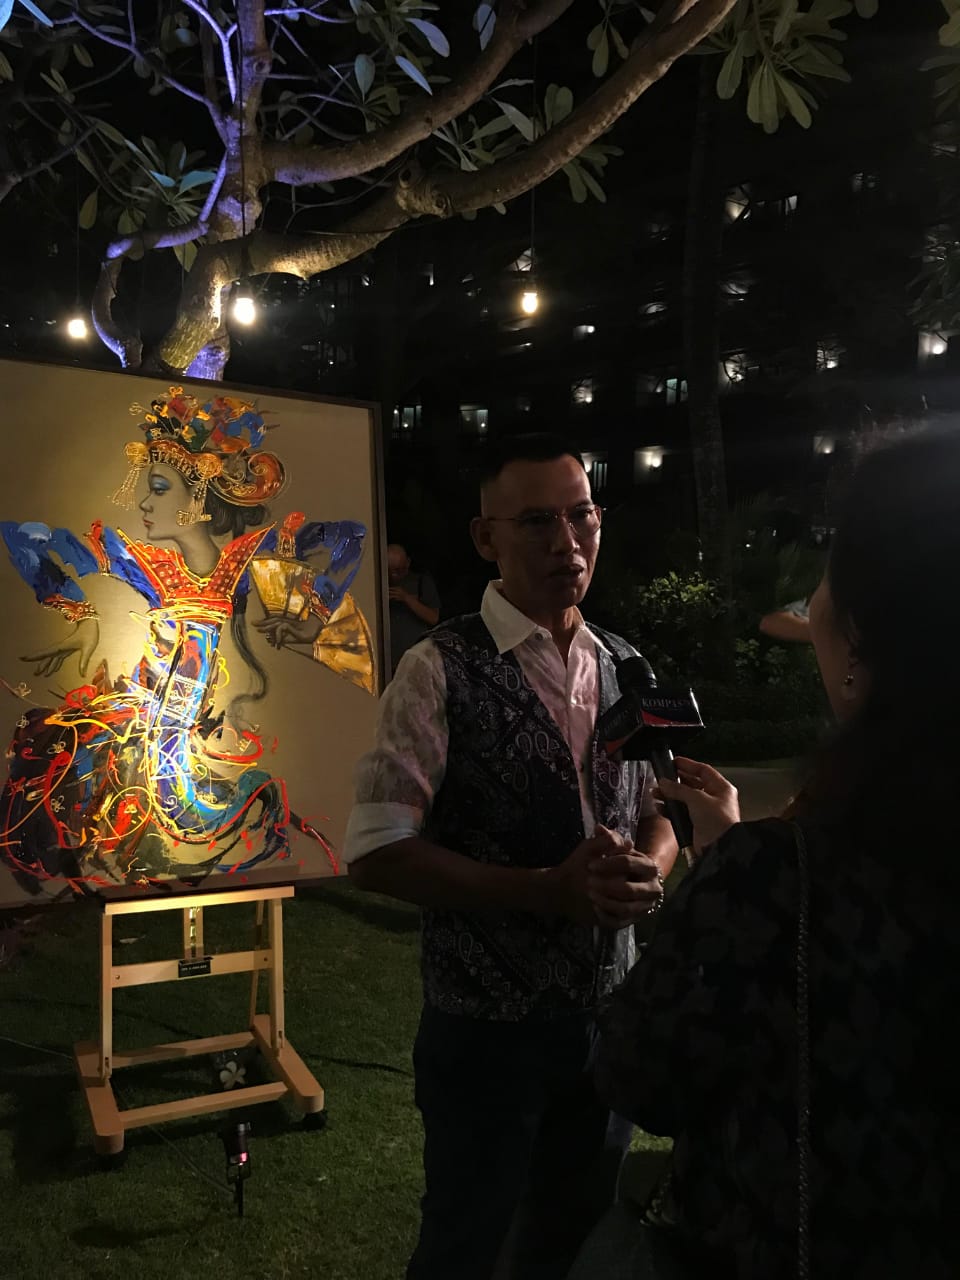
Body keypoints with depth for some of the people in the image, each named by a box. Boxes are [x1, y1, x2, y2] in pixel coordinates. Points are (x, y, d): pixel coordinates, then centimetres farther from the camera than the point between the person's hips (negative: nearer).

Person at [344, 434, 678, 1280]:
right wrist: (546, 890, -26)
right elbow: (378, 852, -19)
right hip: (488, 1023, -5)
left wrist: (647, 871, -13)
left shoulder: (624, 666, 1)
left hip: (609, 1010, 5)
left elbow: (659, 811, 9)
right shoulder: (442, 670, -17)